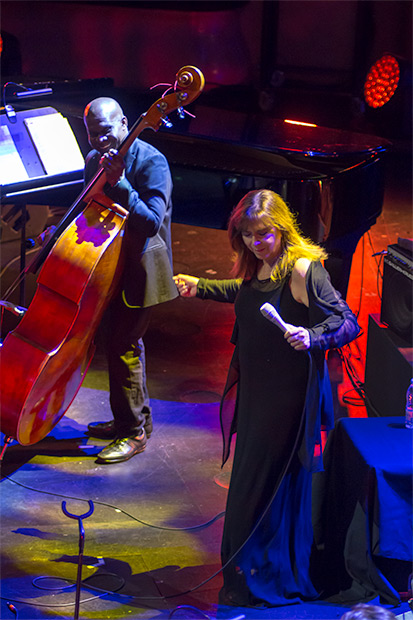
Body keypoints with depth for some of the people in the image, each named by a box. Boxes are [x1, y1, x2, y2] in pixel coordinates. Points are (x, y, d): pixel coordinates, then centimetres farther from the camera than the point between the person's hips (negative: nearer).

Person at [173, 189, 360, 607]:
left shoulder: (303, 270, -21)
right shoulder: (257, 266, 5)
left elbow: (347, 324, -24)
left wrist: (311, 337, -40)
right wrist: (201, 287, 29)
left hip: (289, 396, -9)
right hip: (255, 391, 9)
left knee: (270, 484, -2)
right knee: (250, 477, 19)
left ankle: (269, 579, 14)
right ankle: (247, 569, 37)